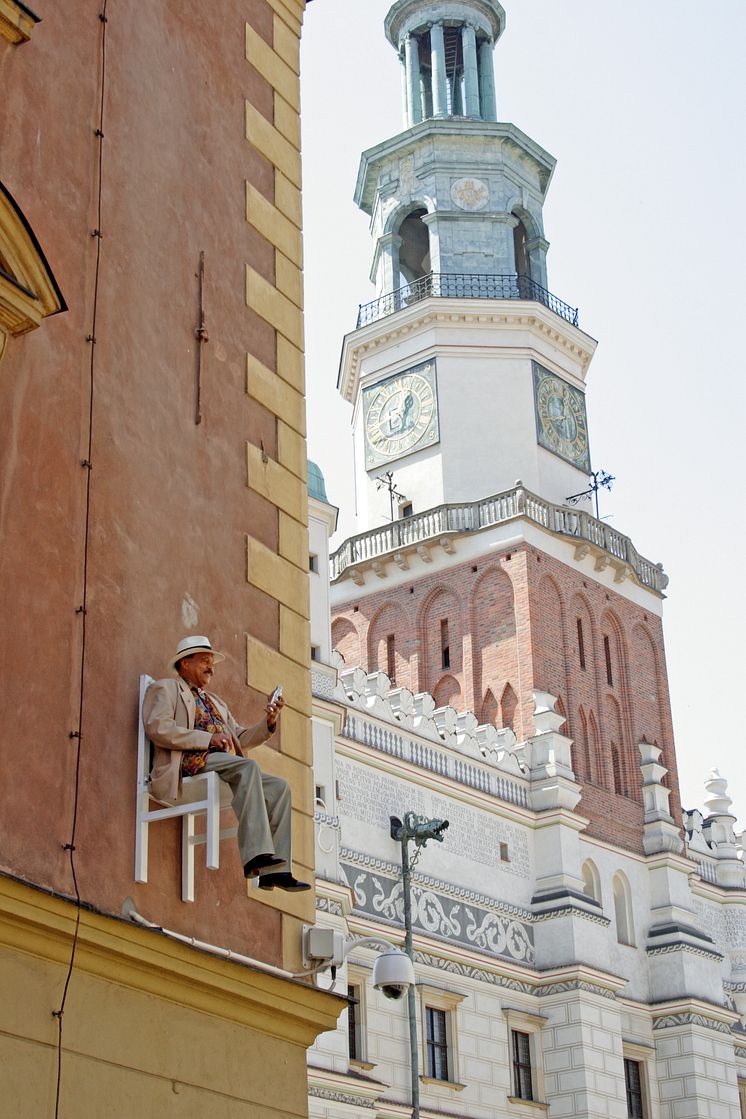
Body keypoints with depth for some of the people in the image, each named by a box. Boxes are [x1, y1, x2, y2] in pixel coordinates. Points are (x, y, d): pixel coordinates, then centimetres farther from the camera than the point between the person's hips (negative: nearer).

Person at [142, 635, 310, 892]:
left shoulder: (215, 702, 36)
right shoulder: (165, 688, 12)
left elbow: (241, 738, 31)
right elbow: (158, 728, -6)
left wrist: (268, 722, 11)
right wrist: (208, 738, -14)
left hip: (224, 764, 8)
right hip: (190, 763, -8)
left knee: (279, 787, -14)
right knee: (248, 766, -33)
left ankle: (276, 870, -23)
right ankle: (256, 856, -43)